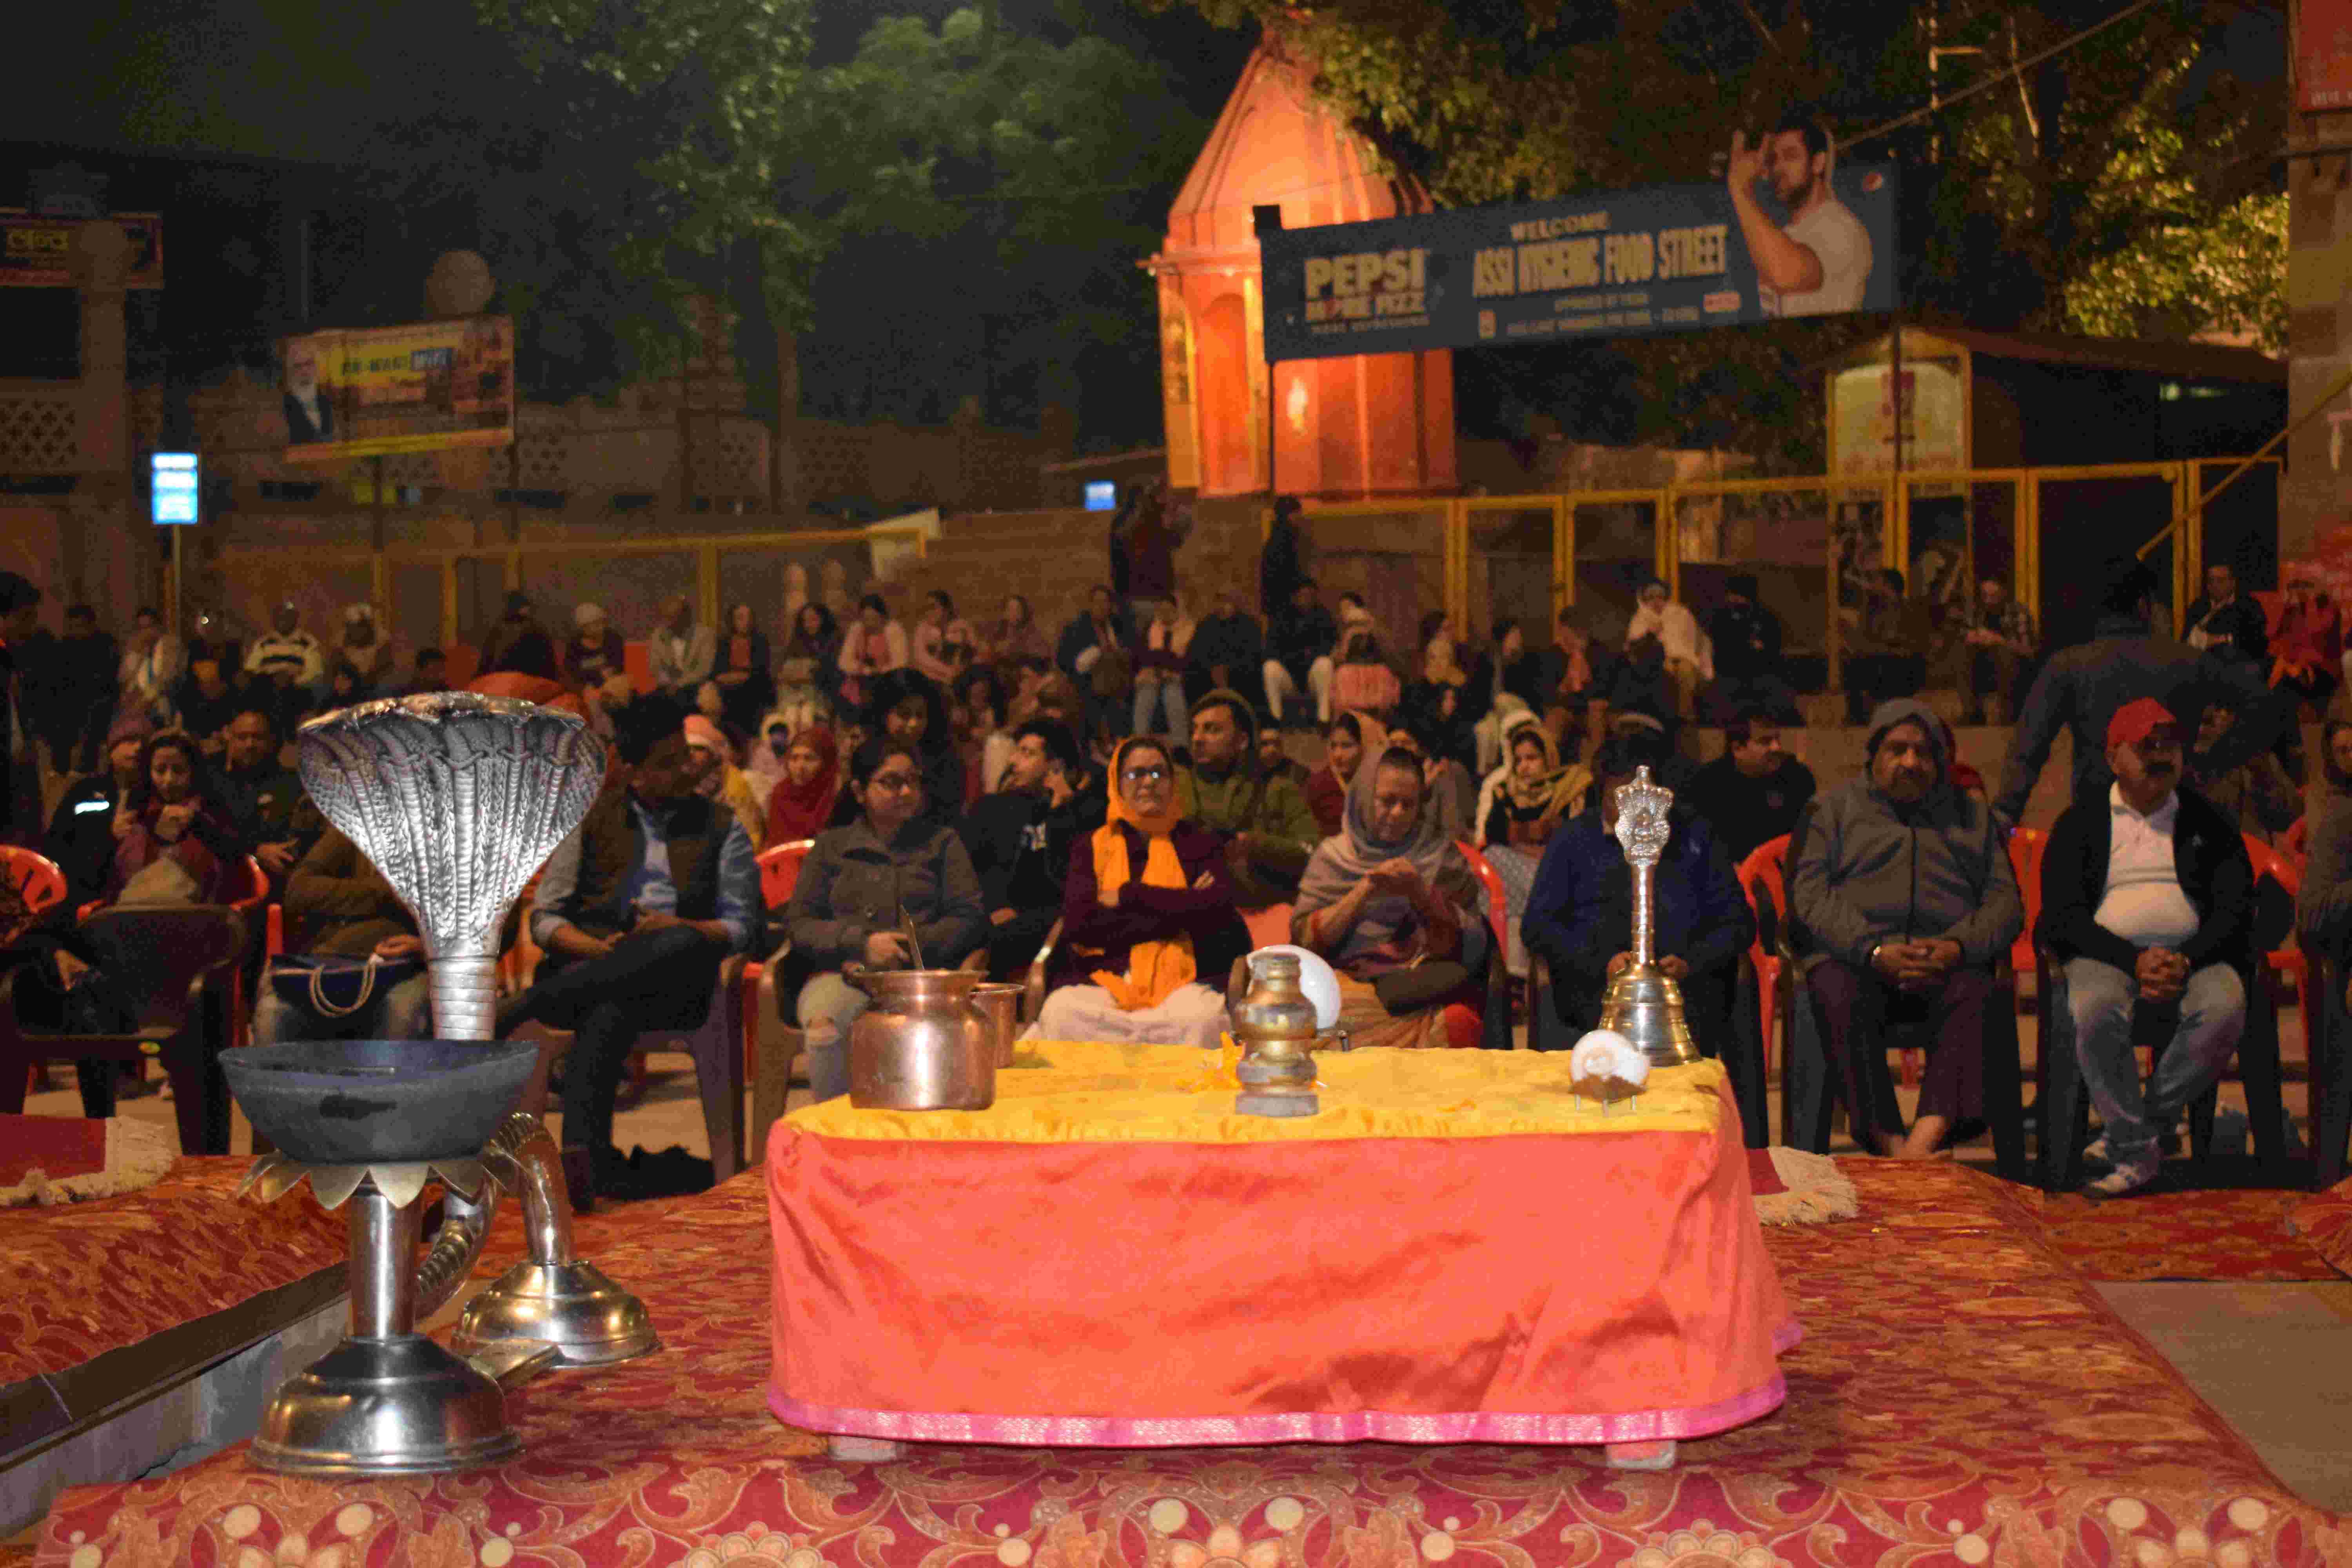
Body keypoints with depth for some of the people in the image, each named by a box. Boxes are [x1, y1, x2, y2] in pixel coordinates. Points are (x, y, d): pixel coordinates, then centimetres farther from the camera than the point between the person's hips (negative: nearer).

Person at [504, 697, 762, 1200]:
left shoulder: (720, 828, 20)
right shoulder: (592, 819, 20)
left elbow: (742, 928, 9)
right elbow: (544, 918, 12)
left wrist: (678, 929, -11)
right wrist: (601, 949, -9)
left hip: (673, 983, 0)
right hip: (588, 966, 0)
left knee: (687, 944, -39)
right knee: (608, 1012, -40)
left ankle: (519, 1008, -37)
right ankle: (587, 1159, -50)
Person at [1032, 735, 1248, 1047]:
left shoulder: (1199, 843, 17)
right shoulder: (1092, 848, 16)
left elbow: (1218, 910, -3)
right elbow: (1078, 924, -2)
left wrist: (1129, 895, -3)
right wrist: (1178, 909, -3)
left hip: (1182, 979, 0)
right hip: (1104, 978, 0)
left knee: (1200, 1019, -37)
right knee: (1063, 1016, -34)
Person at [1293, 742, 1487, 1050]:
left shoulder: (1443, 857, 12)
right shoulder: (1333, 855, 13)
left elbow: (1471, 946, 5)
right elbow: (1304, 939, 3)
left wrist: (1423, 895, -9)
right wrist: (1363, 892, -8)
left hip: (1429, 985, 0)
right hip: (1351, 982, 0)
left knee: (1458, 1023, -34)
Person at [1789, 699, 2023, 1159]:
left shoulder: (1972, 817, 27)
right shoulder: (1836, 810, 20)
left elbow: (2006, 901, 13)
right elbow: (1809, 896, 5)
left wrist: (1959, 948, -9)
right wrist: (1873, 951, -12)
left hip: (1946, 963, 1)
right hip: (1853, 957, -1)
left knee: (1973, 993, -33)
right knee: (1838, 995, -36)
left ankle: (1924, 1141, -48)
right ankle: (1890, 1145, -41)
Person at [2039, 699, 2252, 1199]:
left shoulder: (2205, 821, 14)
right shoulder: (2081, 822, 10)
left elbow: (2237, 908, 5)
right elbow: (2062, 916, -1)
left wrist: (2186, 961, -15)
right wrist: (2135, 960, -17)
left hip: (2194, 952, 1)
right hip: (2107, 950, -1)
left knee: (2225, 1006, -33)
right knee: (2096, 1008, -36)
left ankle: (2142, 1130, -18)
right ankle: (2134, 1154, -27)